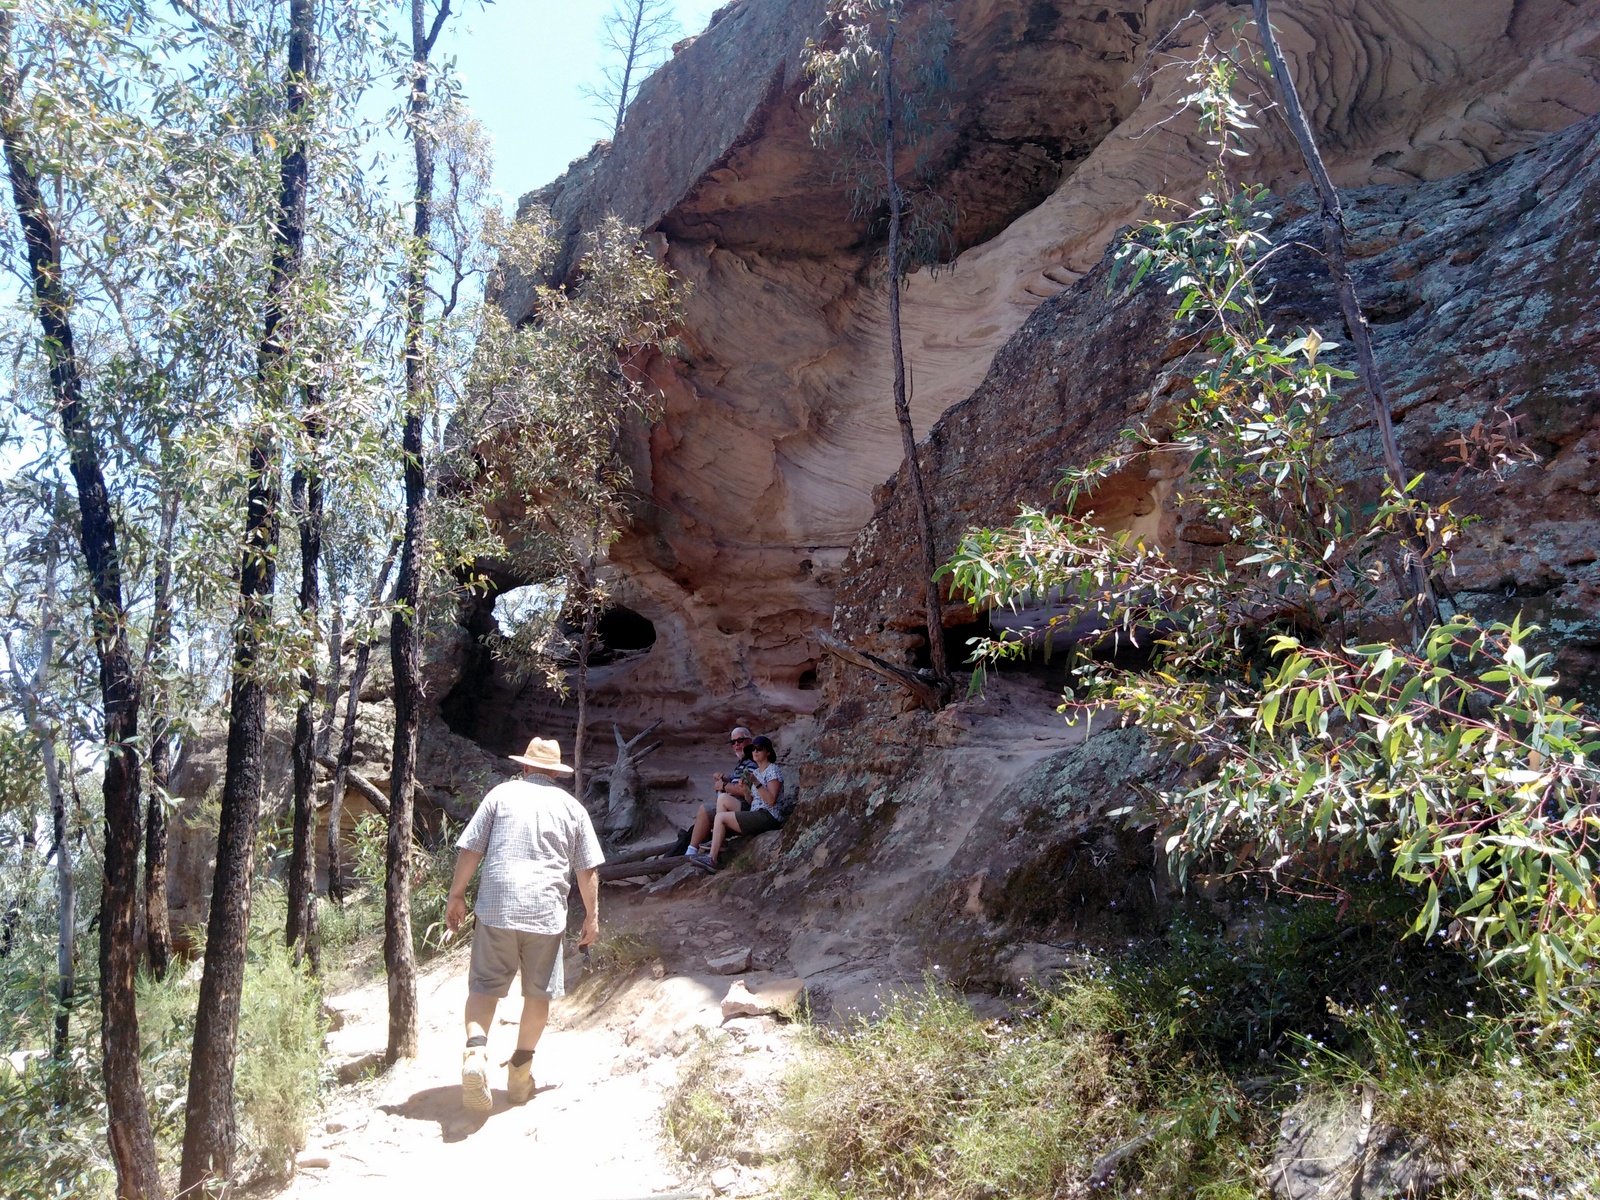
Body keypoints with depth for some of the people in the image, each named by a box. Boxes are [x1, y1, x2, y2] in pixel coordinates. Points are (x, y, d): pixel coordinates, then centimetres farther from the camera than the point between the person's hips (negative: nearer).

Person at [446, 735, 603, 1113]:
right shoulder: (571, 807, 9)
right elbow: (588, 870, 8)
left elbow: (470, 849, 2)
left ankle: (476, 1051, -16)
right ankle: (520, 1073, 18)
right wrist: (592, 915, 17)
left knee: (484, 984, 6)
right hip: (546, 912, 1)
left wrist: (456, 895, 12)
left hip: (496, 907, 0)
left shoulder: (502, 794, 6)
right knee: (539, 992, 13)